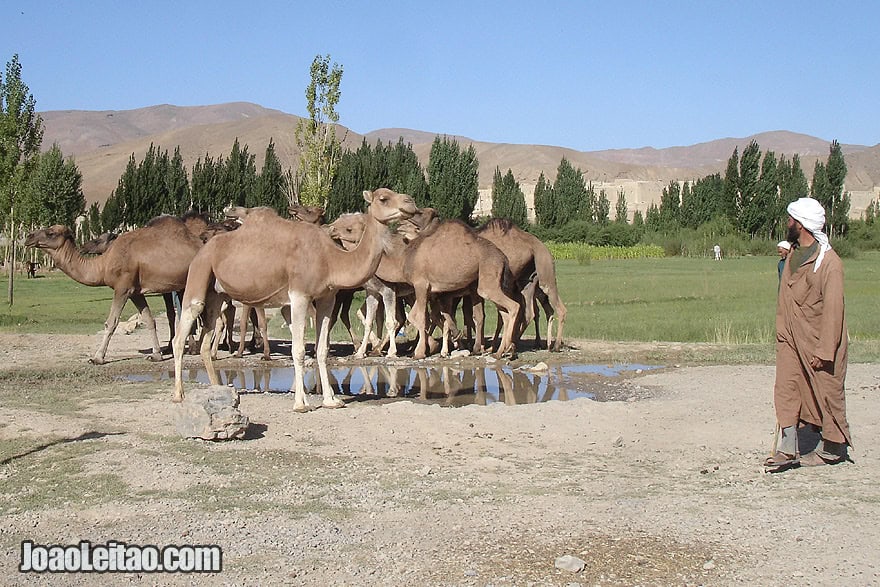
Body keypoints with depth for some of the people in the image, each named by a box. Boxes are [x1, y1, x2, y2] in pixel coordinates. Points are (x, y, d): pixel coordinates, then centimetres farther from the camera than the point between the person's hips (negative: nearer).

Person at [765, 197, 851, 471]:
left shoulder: (829, 261, -15)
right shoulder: (793, 257, 10)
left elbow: (833, 309, -17)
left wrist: (823, 351, -19)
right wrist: (781, 334, 9)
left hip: (818, 342, -7)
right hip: (791, 339, 7)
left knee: (826, 393, 6)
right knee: (786, 389, -2)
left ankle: (832, 450, 21)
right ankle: (787, 449, -1)